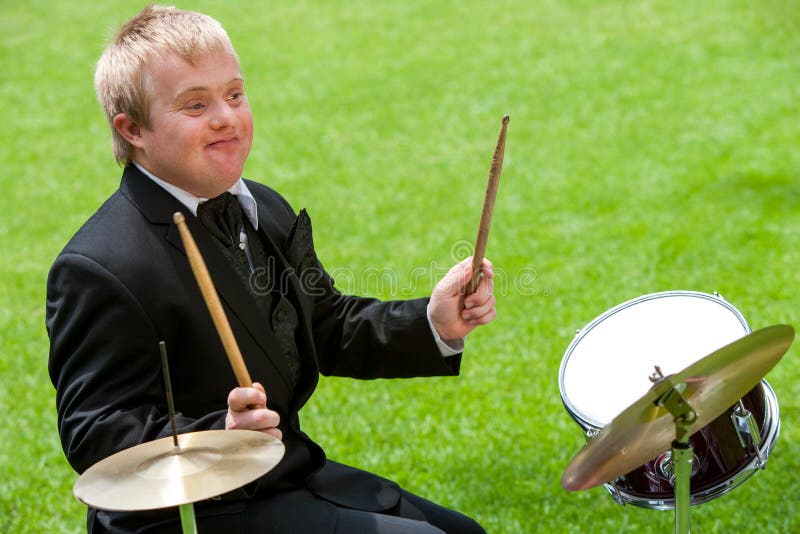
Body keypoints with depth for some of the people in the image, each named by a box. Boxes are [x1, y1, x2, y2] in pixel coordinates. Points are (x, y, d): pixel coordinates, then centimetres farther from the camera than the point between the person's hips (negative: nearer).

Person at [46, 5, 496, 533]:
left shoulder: (267, 210, 5)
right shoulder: (100, 270, -23)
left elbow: (326, 328, 11)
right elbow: (94, 436, -24)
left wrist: (433, 322, -5)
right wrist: (220, 437, -40)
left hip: (292, 469, 9)